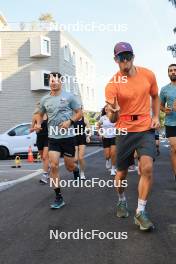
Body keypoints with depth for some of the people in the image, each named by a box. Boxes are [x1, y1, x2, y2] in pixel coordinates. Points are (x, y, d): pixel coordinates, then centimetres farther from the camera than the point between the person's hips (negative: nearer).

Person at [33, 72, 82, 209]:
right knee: (54, 166, -9)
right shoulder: (45, 99, 6)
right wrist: (38, 124, 2)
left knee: (69, 166, 8)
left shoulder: (69, 96, -3)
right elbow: (40, 114, 22)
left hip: (68, 136, -2)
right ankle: (59, 197, 1)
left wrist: (70, 121, -16)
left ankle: (76, 169, 49)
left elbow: (79, 113, 1)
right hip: (53, 137, 2)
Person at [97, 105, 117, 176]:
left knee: (113, 154, -9)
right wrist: (100, 133, 5)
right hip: (105, 138, 1)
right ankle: (108, 160, 37)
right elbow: (98, 125, 17)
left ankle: (113, 169, 6)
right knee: (107, 155, 0)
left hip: (114, 137, -1)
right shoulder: (103, 118, 2)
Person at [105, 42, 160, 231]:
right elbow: (112, 117, -14)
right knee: (121, 172, 7)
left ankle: (140, 212, -4)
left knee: (147, 167, -17)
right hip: (125, 130, -1)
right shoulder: (113, 84, -10)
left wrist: (156, 117, 3)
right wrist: (113, 110, -38)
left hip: (146, 128, 1)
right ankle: (122, 201, 37)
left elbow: (155, 97, 17)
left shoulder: (148, 75, 0)